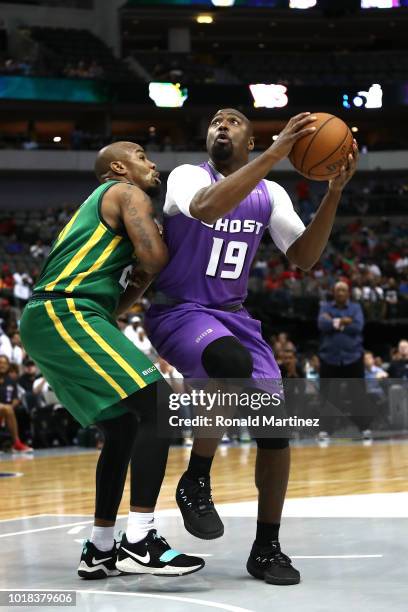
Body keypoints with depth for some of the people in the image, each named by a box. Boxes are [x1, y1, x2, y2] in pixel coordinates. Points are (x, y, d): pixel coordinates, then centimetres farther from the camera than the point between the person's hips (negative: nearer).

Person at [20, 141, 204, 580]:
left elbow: (112, 302, 31)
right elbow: (155, 258, -13)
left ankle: (99, 551, 19)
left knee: (123, 430, 16)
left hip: (45, 321, 10)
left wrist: (146, 283, 19)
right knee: (158, 406, -16)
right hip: (65, 313, -10)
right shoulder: (128, 193, 4)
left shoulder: (98, 207, 31)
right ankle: (139, 543, -23)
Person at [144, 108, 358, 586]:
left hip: (231, 314, 6)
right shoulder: (187, 176, -12)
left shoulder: (270, 194, 6)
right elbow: (207, 208, -36)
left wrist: (334, 192, -12)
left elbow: (304, 256, 1)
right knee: (234, 365, -38)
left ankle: (266, 548, 5)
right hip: (177, 311, -6)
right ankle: (195, 482, -17)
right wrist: (276, 153, -39)